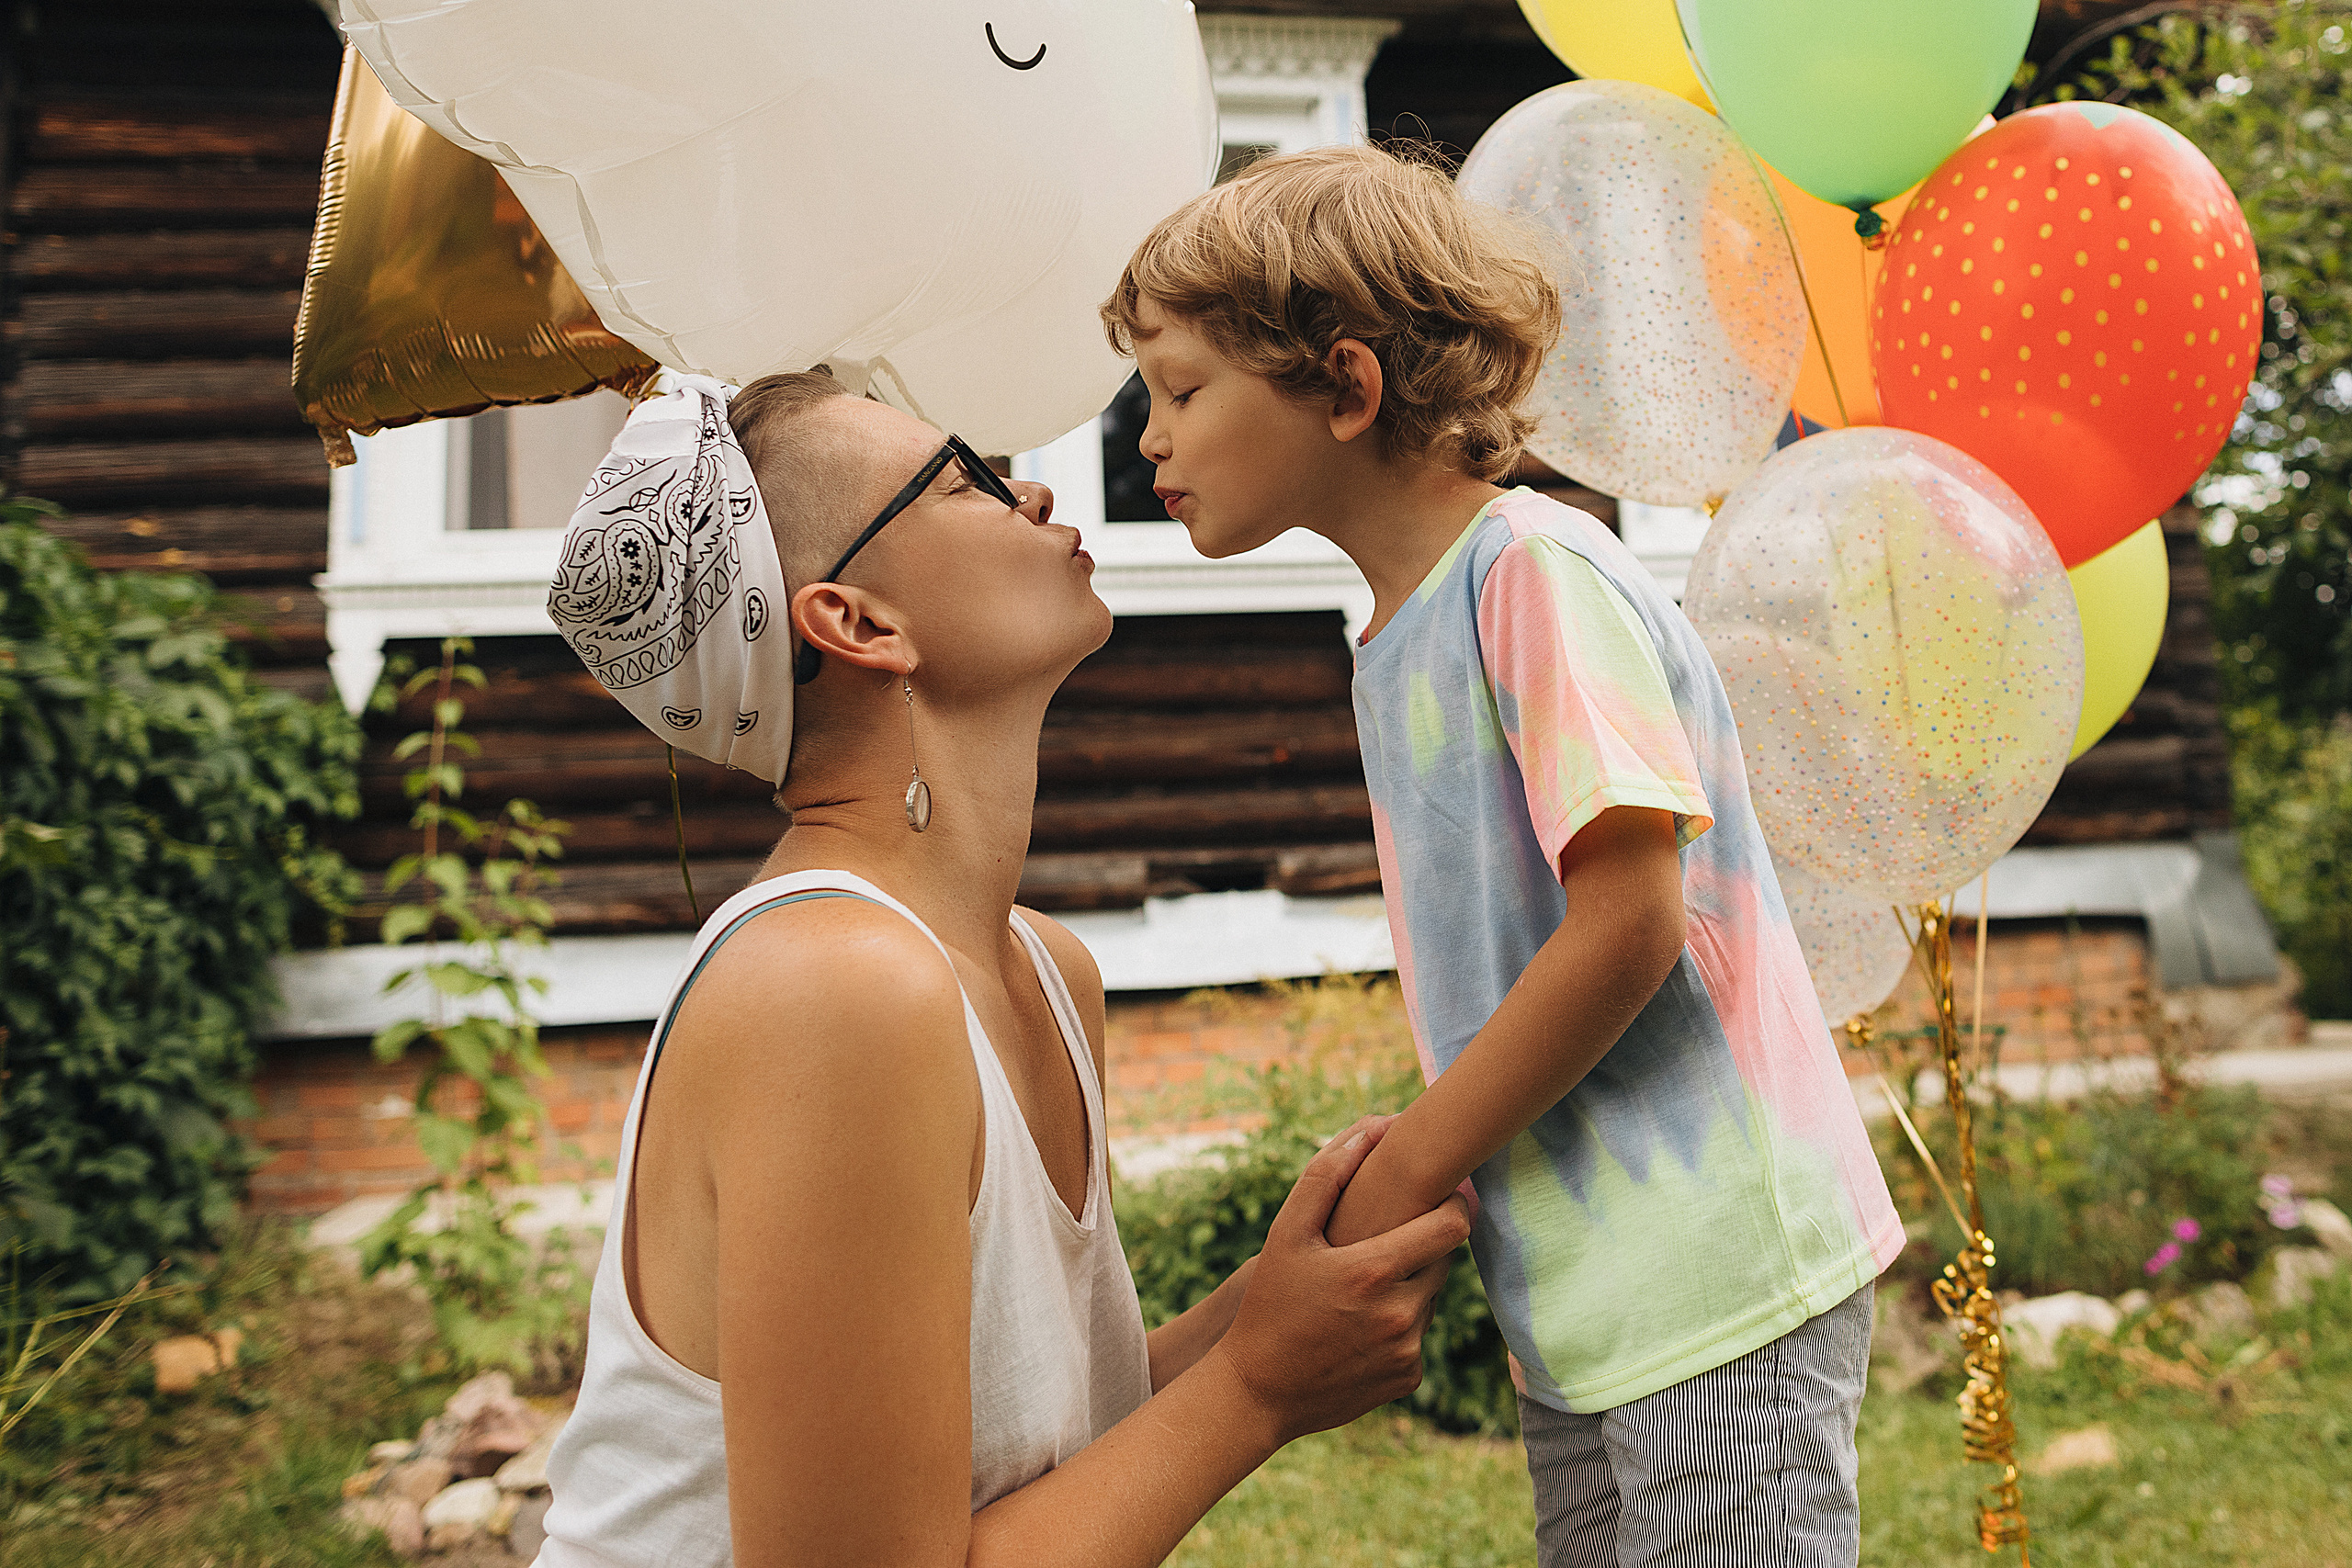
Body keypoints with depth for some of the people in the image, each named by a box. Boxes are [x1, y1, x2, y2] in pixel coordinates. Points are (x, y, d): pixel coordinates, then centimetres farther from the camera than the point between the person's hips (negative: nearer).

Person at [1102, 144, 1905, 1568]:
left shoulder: (1536, 570, -15)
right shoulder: (1397, 635, 11)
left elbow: (1628, 924, -21)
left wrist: (1402, 1176, -14)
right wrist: (1396, 1186, 6)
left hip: (1717, 1282, -8)